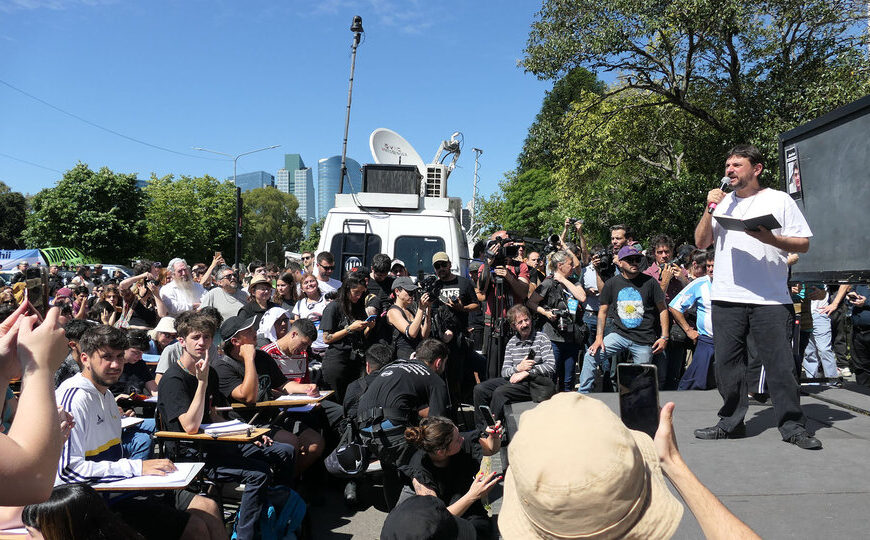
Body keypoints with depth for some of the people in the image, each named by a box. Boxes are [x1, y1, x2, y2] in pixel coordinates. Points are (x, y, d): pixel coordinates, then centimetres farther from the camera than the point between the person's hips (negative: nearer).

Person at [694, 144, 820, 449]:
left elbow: (804, 244, 2)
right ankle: (731, 422, 17)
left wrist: (771, 238, -15)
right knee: (727, 364, 6)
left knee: (781, 364, -2)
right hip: (726, 298, 3)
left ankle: (792, 426, 9)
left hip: (771, 299, -3)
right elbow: (701, 243, 13)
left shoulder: (779, 200, 6)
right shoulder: (722, 202, 16)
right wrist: (709, 210, 0)